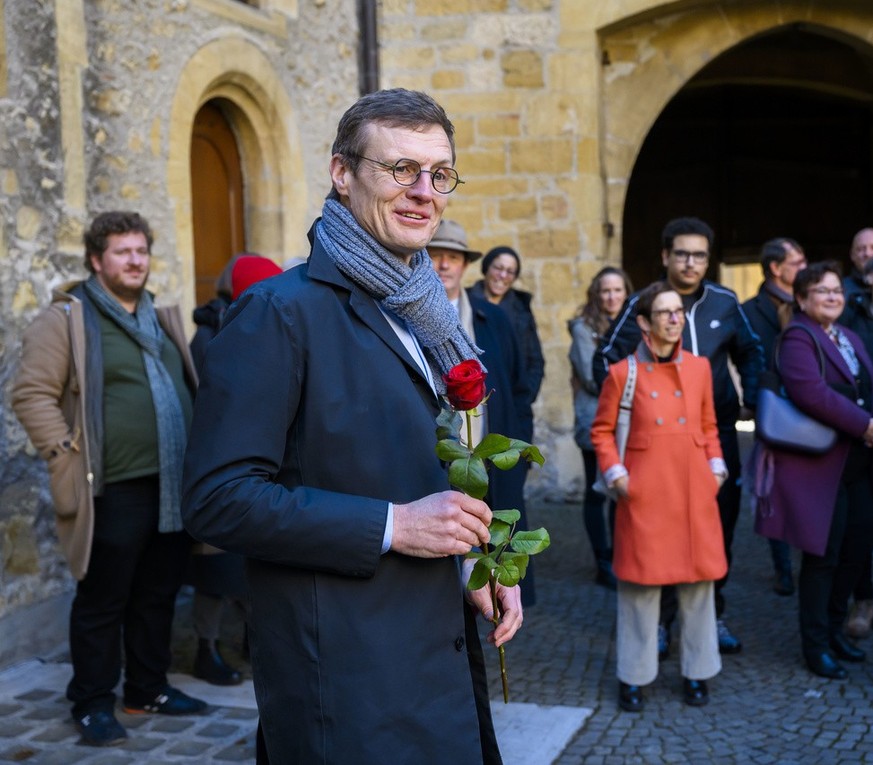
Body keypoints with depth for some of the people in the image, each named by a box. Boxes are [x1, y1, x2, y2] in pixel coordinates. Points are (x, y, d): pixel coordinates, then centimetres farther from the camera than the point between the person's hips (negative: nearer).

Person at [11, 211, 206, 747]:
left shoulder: (162, 320, 17)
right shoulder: (69, 318, -4)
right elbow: (33, 394, -9)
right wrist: (68, 460, -14)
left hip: (174, 486, 7)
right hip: (115, 490, -7)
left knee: (158, 595, 15)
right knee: (103, 601, 3)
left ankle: (149, 689, 29)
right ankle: (93, 704, 15)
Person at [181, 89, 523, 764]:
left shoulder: (425, 317, 13)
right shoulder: (280, 313, -14)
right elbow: (218, 499, -20)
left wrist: (477, 565, 5)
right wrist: (391, 525, -23)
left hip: (443, 654, 8)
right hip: (348, 678, -8)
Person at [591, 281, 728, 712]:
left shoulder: (699, 368, 8)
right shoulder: (623, 373, -2)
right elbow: (602, 431, 4)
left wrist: (716, 467, 7)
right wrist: (616, 474, -6)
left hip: (695, 491, 3)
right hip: (645, 494, -3)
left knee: (699, 580, 8)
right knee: (640, 582, 2)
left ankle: (697, 672, 23)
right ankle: (634, 677, 15)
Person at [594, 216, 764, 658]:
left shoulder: (725, 302, 2)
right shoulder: (643, 305, -5)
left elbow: (751, 352, 17)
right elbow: (606, 359, 0)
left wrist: (749, 401, 6)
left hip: (718, 429, 3)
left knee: (721, 523, 8)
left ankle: (711, 616, 23)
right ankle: (660, 621, 14)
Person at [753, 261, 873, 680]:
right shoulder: (798, 337, -9)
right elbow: (812, 393, -23)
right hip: (819, 467, -8)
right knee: (823, 556, 0)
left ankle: (834, 628, 28)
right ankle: (816, 645, 13)